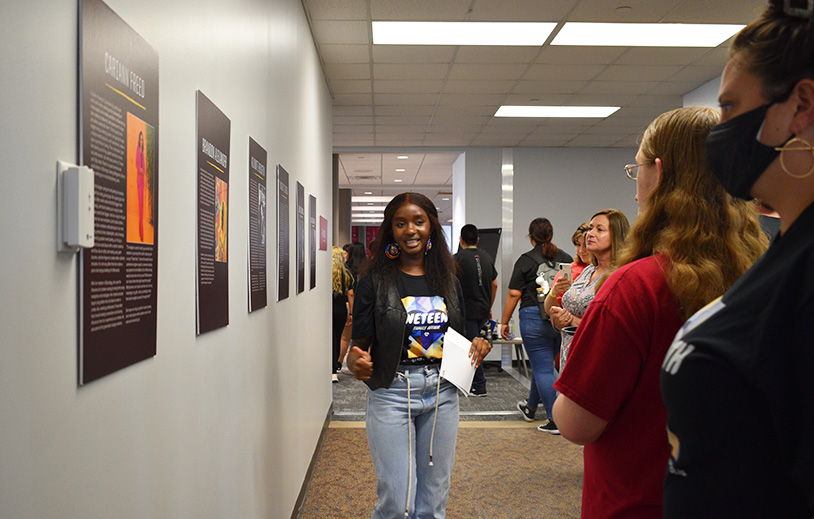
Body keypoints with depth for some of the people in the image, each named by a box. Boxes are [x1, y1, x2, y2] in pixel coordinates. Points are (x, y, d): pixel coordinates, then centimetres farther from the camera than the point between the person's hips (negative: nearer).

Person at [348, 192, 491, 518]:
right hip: (391, 393, -4)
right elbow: (360, 343, -5)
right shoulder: (375, 281, -5)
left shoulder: (447, 280, 7)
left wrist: (476, 346, -4)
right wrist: (355, 363, -26)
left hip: (442, 393, 4)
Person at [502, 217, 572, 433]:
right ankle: (531, 407, 38)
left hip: (534, 318, -5)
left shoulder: (526, 260, -6)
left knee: (543, 369, 0)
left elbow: (514, 294, -8)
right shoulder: (566, 258, 8)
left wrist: (505, 322, 0)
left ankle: (555, 420, -1)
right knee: (542, 364, 20)